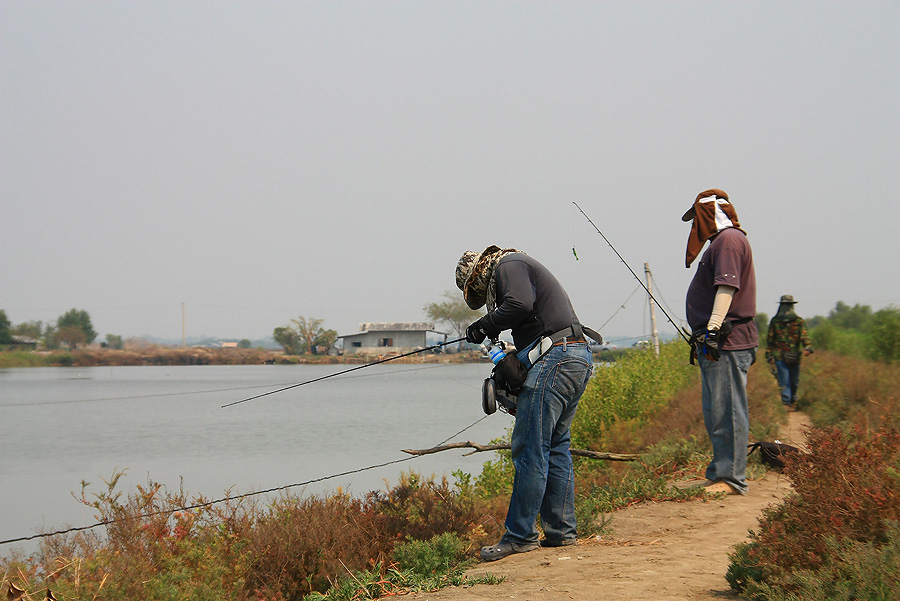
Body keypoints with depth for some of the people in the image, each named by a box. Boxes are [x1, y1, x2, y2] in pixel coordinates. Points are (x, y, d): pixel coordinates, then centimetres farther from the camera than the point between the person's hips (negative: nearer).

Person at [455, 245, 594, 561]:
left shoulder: (508, 265, 0)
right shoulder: (522, 266, 30)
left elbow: (520, 305, -20)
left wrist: (484, 326, -7)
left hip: (555, 357, -10)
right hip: (579, 359, 10)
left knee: (529, 450, -8)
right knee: (556, 447, 14)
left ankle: (520, 535, -6)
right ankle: (561, 531, 17)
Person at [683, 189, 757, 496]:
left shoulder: (729, 239, -10)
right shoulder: (721, 240, 22)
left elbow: (727, 287, -20)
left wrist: (713, 330, -24)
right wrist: (705, 335, 23)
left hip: (727, 342, -11)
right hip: (717, 343, 11)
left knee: (727, 412, -9)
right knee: (716, 412, 14)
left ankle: (731, 479, -8)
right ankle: (721, 472, 19)